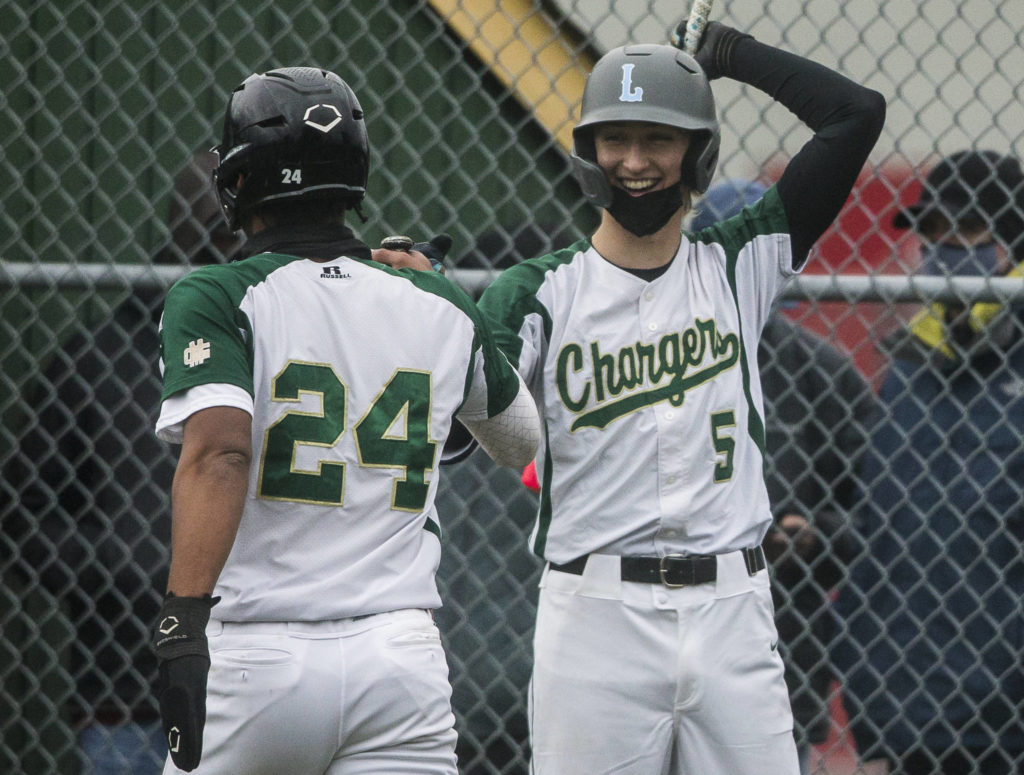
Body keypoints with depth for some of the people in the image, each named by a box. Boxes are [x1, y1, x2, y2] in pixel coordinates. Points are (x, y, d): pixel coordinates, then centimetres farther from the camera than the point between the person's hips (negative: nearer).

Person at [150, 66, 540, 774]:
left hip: (253, 659, -3)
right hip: (401, 657, 3)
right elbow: (521, 443, 28)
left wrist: (184, 617, -28)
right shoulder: (440, 308, 10)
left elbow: (219, 452, -21)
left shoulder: (217, 298, -3)